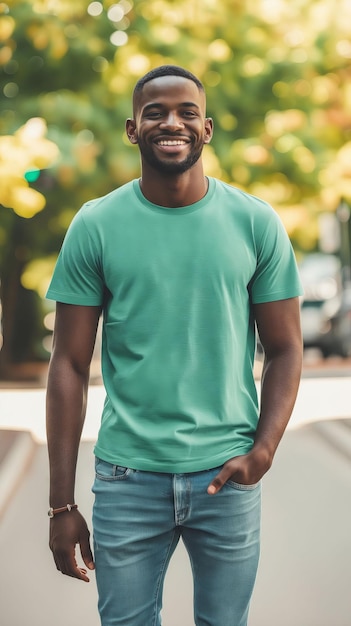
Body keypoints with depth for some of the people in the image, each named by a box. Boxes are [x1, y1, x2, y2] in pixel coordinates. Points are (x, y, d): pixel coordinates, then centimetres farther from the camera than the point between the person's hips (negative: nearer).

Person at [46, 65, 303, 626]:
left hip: (227, 475, 1)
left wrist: (264, 450, -12)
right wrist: (62, 504, -4)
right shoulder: (95, 226, -2)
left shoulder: (256, 223, 0)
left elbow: (285, 350, 4)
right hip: (127, 476, 0)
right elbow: (70, 367, -1)